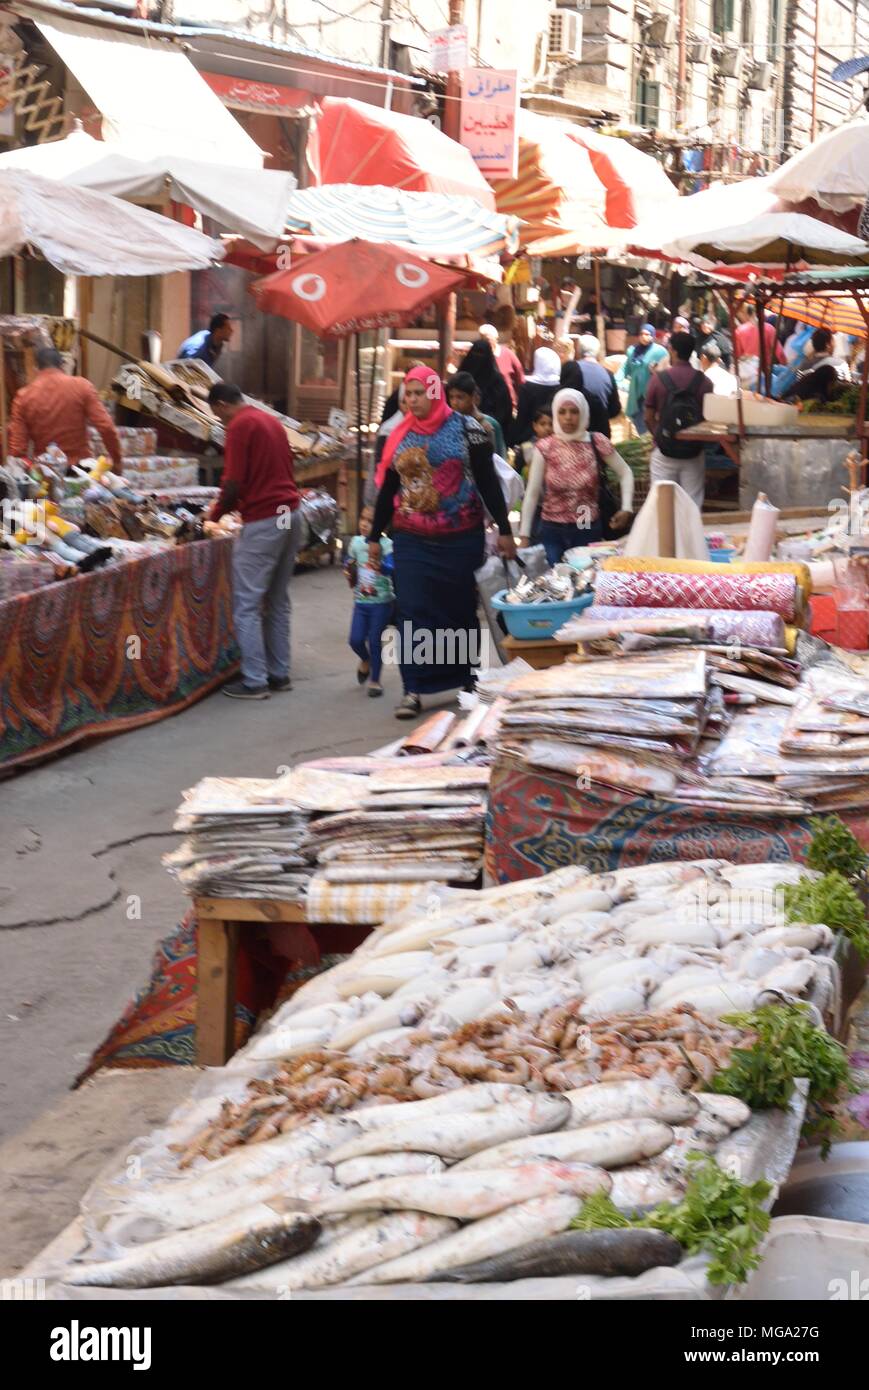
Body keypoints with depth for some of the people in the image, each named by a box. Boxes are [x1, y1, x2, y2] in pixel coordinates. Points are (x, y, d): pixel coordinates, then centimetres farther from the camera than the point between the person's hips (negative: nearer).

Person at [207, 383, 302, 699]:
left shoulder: (239, 426, -10)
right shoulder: (272, 421, 16)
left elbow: (234, 484, -15)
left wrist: (215, 515, 1)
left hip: (262, 521, -9)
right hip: (290, 514, 9)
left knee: (247, 605, -2)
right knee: (278, 601, 16)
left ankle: (254, 681, -2)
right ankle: (279, 674, 19)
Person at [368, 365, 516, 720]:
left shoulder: (466, 429, -3)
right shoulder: (399, 437, 8)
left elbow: (488, 482, -3)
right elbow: (387, 489, 15)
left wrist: (504, 530, -5)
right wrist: (374, 537, 16)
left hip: (460, 539, -2)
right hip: (411, 541, 3)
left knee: (461, 610, 8)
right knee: (413, 612, -4)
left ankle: (468, 679, 22)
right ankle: (414, 690, -4)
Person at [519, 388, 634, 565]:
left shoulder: (597, 443, -4)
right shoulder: (545, 448, -5)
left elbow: (625, 473, 6)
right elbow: (532, 493, -4)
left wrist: (626, 508, -7)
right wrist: (524, 536, -6)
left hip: (589, 531, 0)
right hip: (552, 532, 0)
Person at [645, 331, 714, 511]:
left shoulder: (659, 379, -8)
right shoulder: (704, 382, -5)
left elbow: (649, 418, -3)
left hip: (664, 451, -1)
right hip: (694, 453, 1)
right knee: (693, 504, 6)